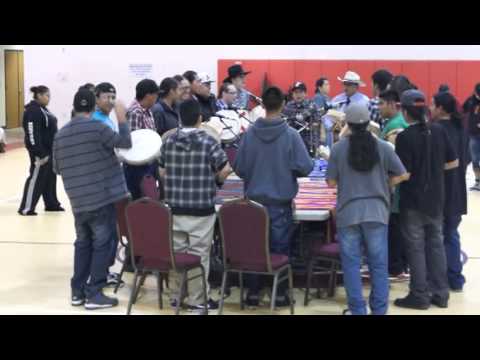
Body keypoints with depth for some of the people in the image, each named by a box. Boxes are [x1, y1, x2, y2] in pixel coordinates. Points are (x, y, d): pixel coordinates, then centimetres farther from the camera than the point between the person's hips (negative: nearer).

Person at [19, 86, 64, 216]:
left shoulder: (42, 109, 13)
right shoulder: (33, 111, -18)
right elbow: (33, 134, -23)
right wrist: (40, 154, -24)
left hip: (49, 150, 10)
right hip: (41, 151, -10)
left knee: (50, 178, 16)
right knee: (36, 178, -5)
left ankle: (52, 204, 26)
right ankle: (26, 208, 0)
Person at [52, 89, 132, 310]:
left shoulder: (60, 134, 6)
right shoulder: (97, 127, -12)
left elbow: (57, 168, 14)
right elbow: (125, 143, -5)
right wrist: (122, 119, 6)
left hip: (78, 200, 6)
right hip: (103, 196, -5)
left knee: (83, 243, 16)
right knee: (101, 244, 1)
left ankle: (77, 291, 18)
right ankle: (94, 294, 1)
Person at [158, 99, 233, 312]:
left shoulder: (169, 142, 3)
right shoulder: (208, 142, -9)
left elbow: (162, 173, 11)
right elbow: (225, 171, -9)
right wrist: (214, 179, 12)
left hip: (174, 208, 4)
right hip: (201, 209, -4)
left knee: (176, 252, 13)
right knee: (198, 254, 3)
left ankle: (177, 296, 21)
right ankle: (196, 299, 7)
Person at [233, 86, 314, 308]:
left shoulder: (249, 133, -6)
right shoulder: (290, 135, -11)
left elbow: (239, 168, -3)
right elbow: (305, 168, -12)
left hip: (254, 199, 2)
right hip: (281, 200, -2)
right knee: (280, 248, 9)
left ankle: (253, 294, 15)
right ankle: (280, 294, 13)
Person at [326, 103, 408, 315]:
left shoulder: (339, 148, -5)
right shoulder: (382, 147, -2)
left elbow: (331, 182, -1)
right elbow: (402, 175, 2)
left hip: (348, 212, -1)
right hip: (376, 211, 1)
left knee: (351, 263, 6)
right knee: (379, 264, 7)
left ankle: (357, 310, 8)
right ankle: (379, 310, 9)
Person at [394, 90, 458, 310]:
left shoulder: (405, 137, -17)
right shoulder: (439, 131, -1)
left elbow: (404, 172, -19)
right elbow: (453, 162, 4)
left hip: (413, 201, -5)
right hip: (436, 199, 5)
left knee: (416, 248, 3)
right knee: (436, 244, 14)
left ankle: (419, 296, 8)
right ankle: (440, 293, 18)